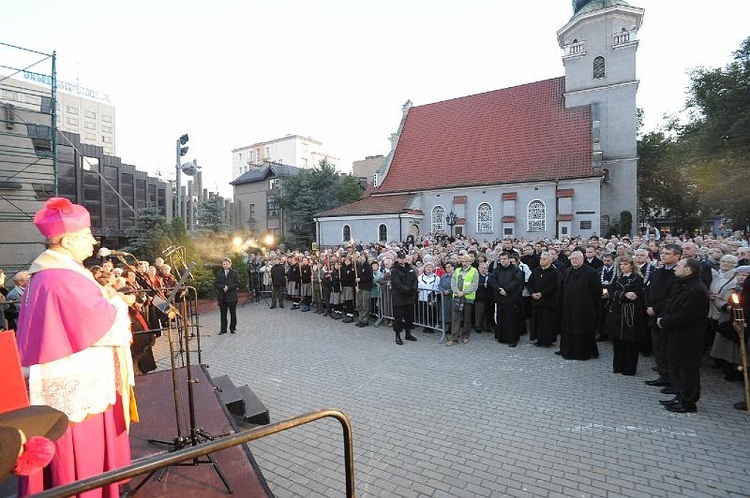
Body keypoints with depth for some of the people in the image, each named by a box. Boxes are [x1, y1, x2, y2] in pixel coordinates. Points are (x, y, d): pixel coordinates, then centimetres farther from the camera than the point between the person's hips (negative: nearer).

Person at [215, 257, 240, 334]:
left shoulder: (234, 273, 0)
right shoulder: (219, 273, 7)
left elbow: (237, 284, -7)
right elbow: (216, 284, 0)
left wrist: (228, 287, -17)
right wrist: (223, 287, -17)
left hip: (232, 296, -2)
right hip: (222, 297, 2)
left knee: (233, 313, 6)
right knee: (223, 313, 7)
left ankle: (233, 328, 18)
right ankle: (223, 329, 16)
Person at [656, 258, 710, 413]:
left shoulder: (697, 290, -21)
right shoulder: (681, 285, 11)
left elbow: (684, 316, -25)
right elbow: (670, 305, 16)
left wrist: (664, 322, -15)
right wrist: (662, 317, -1)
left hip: (688, 339, -10)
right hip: (677, 336, 10)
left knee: (687, 371, 3)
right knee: (676, 369, 18)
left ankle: (688, 403, 15)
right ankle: (680, 397, 31)